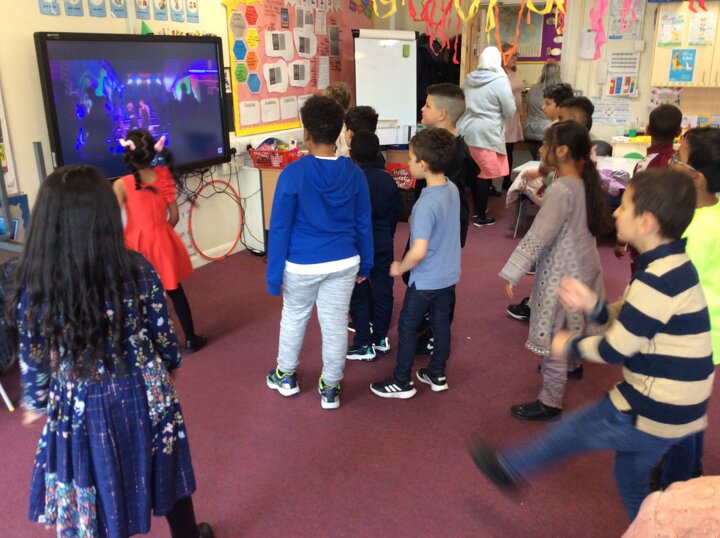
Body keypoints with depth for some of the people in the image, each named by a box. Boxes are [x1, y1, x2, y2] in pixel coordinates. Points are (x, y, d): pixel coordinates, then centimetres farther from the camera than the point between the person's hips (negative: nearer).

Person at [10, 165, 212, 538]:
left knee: (96, 504, 21)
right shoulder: (138, 270, -17)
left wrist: (36, 404, 13)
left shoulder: (33, 291, -19)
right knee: (165, 474, 26)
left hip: (82, 412, -1)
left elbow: (33, 363, -7)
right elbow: (163, 334, -5)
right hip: (143, 398, 2)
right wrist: (169, 365, 16)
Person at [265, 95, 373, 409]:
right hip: (344, 263, 3)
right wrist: (365, 264, 14)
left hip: (302, 265, -2)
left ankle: (286, 376, 40)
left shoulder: (293, 173, -17)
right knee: (335, 324, 12)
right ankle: (330, 388, 27)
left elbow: (280, 228, -14)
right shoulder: (354, 173, -5)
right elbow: (364, 224, 2)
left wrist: (273, 274, -6)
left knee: (294, 318, 20)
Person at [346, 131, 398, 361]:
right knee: (382, 291, 13)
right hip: (383, 244, 5)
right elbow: (394, 215, 8)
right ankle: (381, 338, 25)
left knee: (358, 295, 4)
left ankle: (364, 345, 9)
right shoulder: (388, 179, 0)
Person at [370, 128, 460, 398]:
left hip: (426, 279, -8)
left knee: (407, 327, 9)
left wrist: (400, 267, -15)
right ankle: (437, 374, 35)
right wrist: (416, 222, 11)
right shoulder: (452, 189, -3)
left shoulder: (426, 203, -29)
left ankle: (402, 382, 22)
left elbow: (419, 251, -31)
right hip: (449, 275, 8)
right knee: (441, 323, 20)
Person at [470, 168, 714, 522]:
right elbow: (631, 324, 11)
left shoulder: (657, 280, -28)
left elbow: (615, 350, -21)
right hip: (673, 408, 9)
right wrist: (593, 305, -6)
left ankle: (509, 469, 36)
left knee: (567, 433, 13)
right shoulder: (673, 267, 4)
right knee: (632, 478, 26)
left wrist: (570, 345, -3)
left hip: (651, 413, -9)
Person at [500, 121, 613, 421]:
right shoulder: (585, 182, 2)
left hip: (563, 274, -10)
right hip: (581, 267, 10)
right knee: (569, 327, 31)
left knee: (554, 337, 0)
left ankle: (550, 402, 10)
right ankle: (572, 365, 54)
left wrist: (512, 273, -25)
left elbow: (538, 237, -28)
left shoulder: (561, 189, -25)